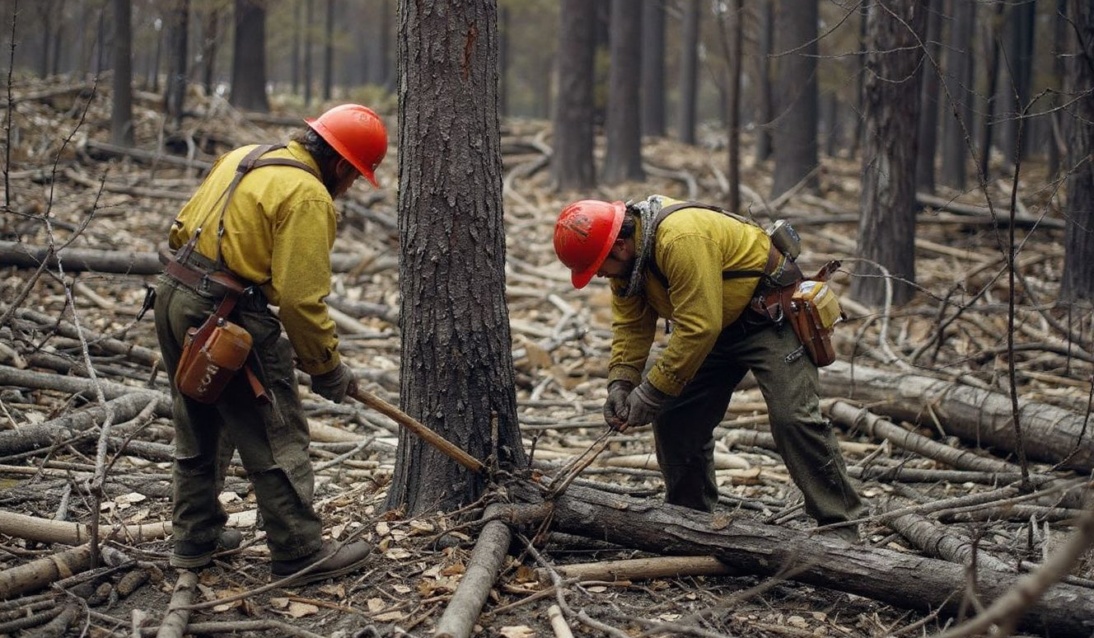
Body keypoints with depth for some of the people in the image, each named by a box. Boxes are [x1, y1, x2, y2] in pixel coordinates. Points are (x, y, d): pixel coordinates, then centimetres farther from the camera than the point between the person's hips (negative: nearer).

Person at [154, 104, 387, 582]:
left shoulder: (244, 158, 12)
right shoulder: (307, 196, -15)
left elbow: (186, 225, 17)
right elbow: (301, 298, -18)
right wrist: (327, 368, -7)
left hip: (173, 296, 9)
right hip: (225, 319, -9)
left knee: (198, 429, 22)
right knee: (276, 440, 1)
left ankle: (195, 538, 32)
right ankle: (301, 554, 7)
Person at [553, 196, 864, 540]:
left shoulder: (682, 240, -35)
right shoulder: (627, 256, -7)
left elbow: (698, 328, -36)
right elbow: (631, 323, -1)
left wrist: (651, 395, -30)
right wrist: (620, 384, -16)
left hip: (771, 316, -9)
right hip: (718, 327, 9)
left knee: (793, 418, -19)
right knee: (674, 419, 5)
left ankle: (840, 530, -14)